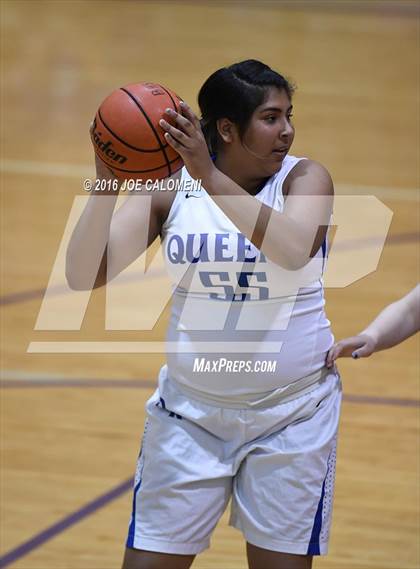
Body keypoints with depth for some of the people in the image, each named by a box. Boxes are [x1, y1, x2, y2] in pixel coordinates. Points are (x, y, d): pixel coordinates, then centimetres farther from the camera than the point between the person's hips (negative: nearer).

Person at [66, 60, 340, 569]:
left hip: (291, 414, -1)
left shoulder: (305, 179, -8)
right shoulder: (170, 186, -5)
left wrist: (210, 178, -37)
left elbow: (294, 249, -31)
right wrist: (107, 183, -26)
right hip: (190, 412, 1)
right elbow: (84, 276, -12)